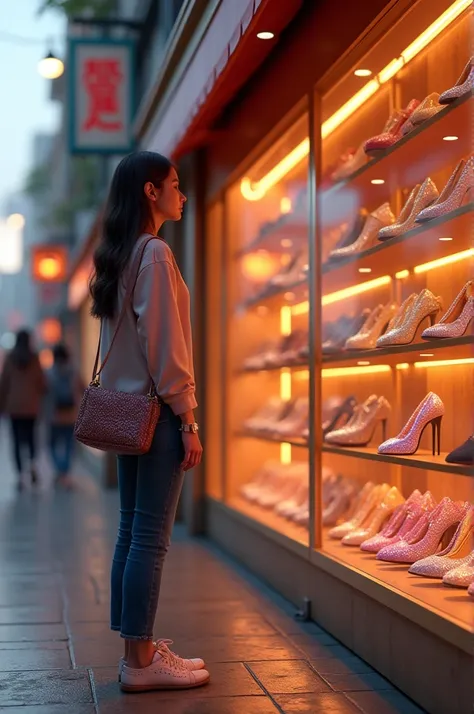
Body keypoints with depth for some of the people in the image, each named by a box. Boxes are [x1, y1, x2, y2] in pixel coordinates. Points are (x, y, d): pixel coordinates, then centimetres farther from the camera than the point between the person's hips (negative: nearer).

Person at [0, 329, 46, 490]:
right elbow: (42, 381, -1)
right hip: (31, 404, 1)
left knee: (17, 439, 3)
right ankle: (33, 463, -4)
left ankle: (21, 474, -4)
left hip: (14, 405, -1)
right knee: (30, 435, 18)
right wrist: (40, 397, 18)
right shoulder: (34, 358, -3)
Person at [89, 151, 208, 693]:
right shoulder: (155, 253, -11)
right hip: (155, 411, -9)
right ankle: (140, 662, -1)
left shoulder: (116, 257, 15)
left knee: (132, 532, 10)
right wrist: (188, 423, -13)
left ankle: (138, 650, 16)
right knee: (150, 537, -5)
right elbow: (165, 346, -16)